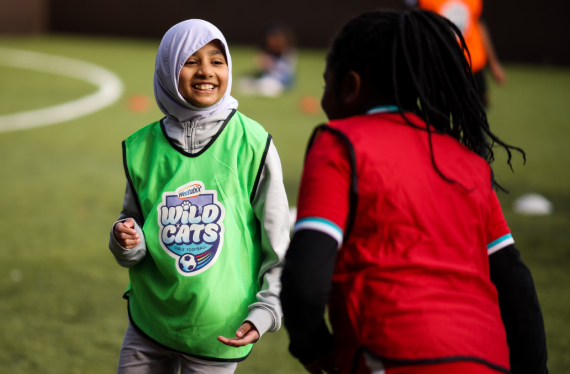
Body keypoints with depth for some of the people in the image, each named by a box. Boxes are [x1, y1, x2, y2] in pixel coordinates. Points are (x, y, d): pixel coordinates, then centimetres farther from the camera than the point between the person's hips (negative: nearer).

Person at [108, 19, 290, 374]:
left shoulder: (251, 143, -9)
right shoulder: (143, 147, -2)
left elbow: (279, 243, -4)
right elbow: (134, 236, 8)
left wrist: (265, 311, -11)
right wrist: (127, 241, -14)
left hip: (218, 330, -3)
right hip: (150, 322, 3)